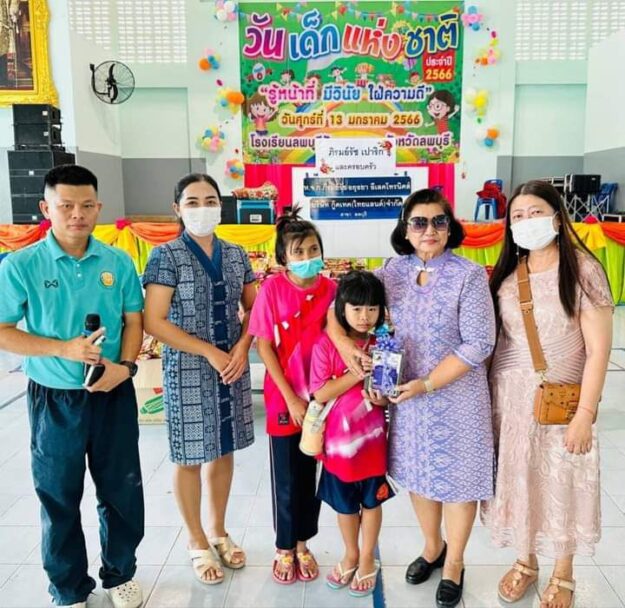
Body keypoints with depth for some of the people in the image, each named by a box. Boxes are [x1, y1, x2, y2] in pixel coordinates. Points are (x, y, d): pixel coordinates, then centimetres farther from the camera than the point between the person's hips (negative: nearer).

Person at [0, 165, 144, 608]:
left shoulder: (119, 263, -2)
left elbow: (134, 319, 4)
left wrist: (126, 365, -14)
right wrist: (63, 348, -20)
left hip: (114, 394, 2)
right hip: (55, 399, -2)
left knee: (122, 489, 14)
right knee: (59, 497, 13)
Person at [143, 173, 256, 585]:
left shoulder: (236, 254, 5)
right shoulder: (167, 256, -10)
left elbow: (254, 308, 10)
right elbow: (154, 322, -15)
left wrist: (241, 347, -8)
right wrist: (210, 352, -16)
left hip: (233, 367, 5)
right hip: (188, 371, -4)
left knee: (224, 450, 15)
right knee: (190, 456, 8)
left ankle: (218, 531, 35)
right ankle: (197, 541, 28)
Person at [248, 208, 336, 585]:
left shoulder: (331, 290, -5)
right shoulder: (272, 289, -13)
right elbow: (265, 347, -10)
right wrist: (291, 398, -12)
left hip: (321, 398, 3)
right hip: (284, 400, -2)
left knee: (312, 475, 15)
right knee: (287, 478, 10)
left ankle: (302, 544, 35)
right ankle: (284, 549, 30)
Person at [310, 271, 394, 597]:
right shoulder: (326, 344, -13)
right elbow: (319, 394, -16)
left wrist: (382, 398, -19)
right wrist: (357, 373, -25)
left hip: (371, 438, 1)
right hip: (338, 438, -1)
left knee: (371, 501, 16)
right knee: (344, 503, 17)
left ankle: (368, 559, 37)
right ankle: (351, 555, 41)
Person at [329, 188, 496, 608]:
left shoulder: (469, 275, -13)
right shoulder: (392, 272, -1)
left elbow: (479, 344, -17)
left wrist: (428, 383, -20)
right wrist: (344, 344, -17)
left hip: (456, 397, -4)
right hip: (407, 396, 4)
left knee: (456, 478, 11)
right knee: (418, 475, 19)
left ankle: (454, 562, 35)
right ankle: (433, 547, 44)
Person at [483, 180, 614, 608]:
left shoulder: (582, 270, -12)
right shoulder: (507, 273, 2)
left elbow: (599, 349, -13)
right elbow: (494, 337, 7)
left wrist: (585, 414, -16)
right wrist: (487, 394, 4)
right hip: (510, 396, 4)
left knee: (561, 485, 10)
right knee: (518, 480, 14)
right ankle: (526, 562, 36)